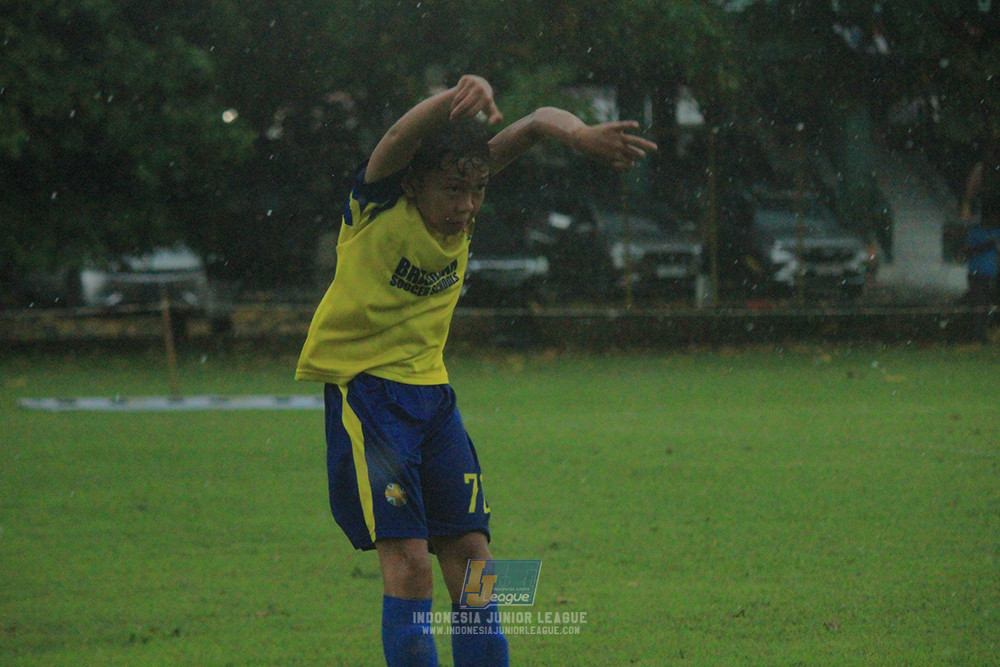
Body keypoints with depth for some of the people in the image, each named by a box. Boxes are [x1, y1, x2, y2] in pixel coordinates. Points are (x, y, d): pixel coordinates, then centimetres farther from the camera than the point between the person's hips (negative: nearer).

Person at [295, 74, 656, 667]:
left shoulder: (460, 207, 0)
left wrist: (578, 132, -33)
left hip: (431, 391, 6)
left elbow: (536, 125, -9)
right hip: (362, 385, -6)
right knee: (408, 560, -16)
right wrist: (462, 97, -56)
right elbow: (404, 135, -35)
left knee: (471, 558, 1)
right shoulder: (380, 202, -14)